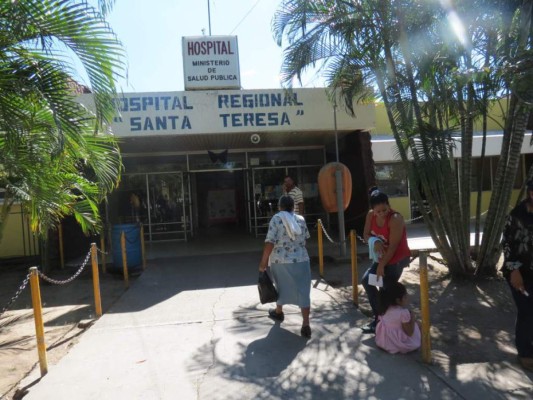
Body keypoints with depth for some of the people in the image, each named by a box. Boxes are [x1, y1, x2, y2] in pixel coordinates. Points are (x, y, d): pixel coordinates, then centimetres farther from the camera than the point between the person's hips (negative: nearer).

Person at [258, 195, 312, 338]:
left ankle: (278, 312, 43)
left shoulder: (276, 219, -9)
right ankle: (306, 325, -2)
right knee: (303, 291, 3)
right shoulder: (301, 219, 4)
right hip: (301, 260, 2)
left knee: (282, 287, 21)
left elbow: (270, 243, -15)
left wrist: (263, 262, -8)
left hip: (281, 261, -1)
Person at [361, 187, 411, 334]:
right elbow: (366, 234, 2)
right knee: (367, 280, 13)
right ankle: (378, 316, 24)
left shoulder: (395, 219, -28)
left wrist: (381, 266, -20)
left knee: (387, 290, -5)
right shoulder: (371, 215, -7)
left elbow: (393, 246, -25)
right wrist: (374, 241, -22)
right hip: (382, 257, 8)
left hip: (397, 259, -8)